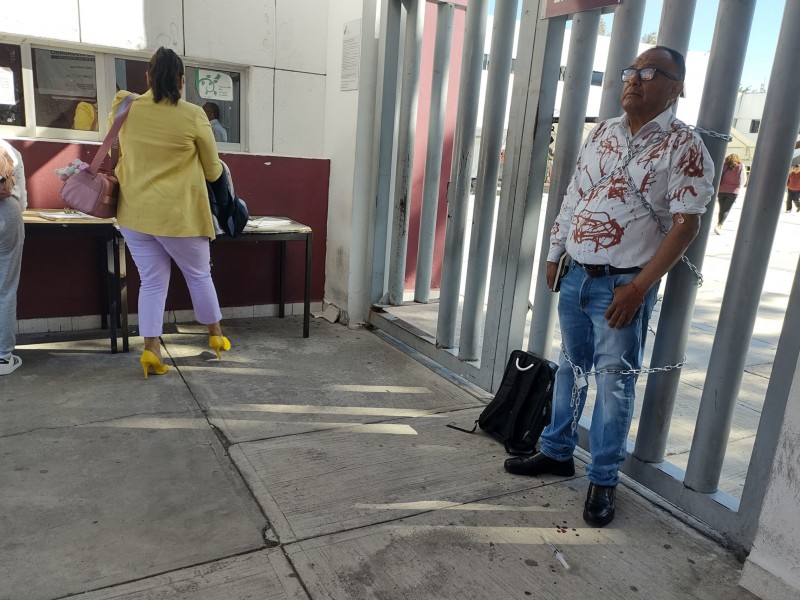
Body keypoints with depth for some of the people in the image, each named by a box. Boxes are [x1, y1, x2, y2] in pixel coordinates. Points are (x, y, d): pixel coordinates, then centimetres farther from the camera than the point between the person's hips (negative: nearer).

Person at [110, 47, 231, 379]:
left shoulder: (125, 109, 1)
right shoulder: (193, 116, -10)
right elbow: (213, 170, 1)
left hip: (135, 213, 4)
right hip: (178, 214, -3)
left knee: (152, 282, 11)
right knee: (199, 275, 14)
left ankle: (151, 349, 4)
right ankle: (216, 335, 29)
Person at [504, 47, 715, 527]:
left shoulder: (685, 146, -8)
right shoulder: (603, 133, 10)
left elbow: (686, 225, -13)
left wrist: (639, 286, -18)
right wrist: (555, 254, 12)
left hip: (623, 284, -5)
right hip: (576, 274, 6)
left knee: (615, 383, 3)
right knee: (571, 368, 16)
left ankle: (604, 480, 19)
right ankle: (558, 452, 32)